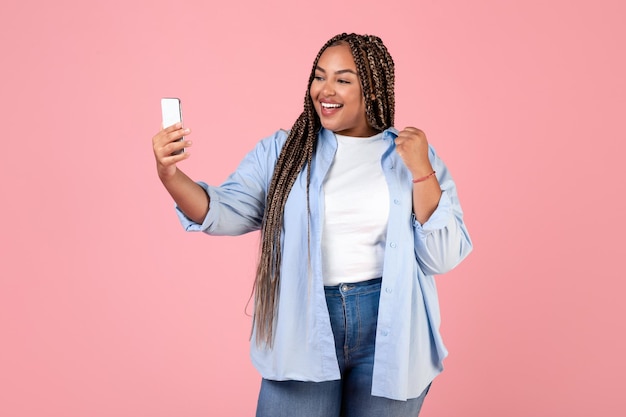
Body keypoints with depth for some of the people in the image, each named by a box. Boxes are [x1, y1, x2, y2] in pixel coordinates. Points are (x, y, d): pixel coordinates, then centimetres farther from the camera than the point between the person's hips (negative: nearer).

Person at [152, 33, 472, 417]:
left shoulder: (413, 156, 3)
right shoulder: (281, 152, 4)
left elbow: (444, 258, -3)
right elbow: (227, 212, -7)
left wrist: (421, 171, -13)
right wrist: (172, 176, -25)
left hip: (389, 332, 1)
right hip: (303, 330, 0)